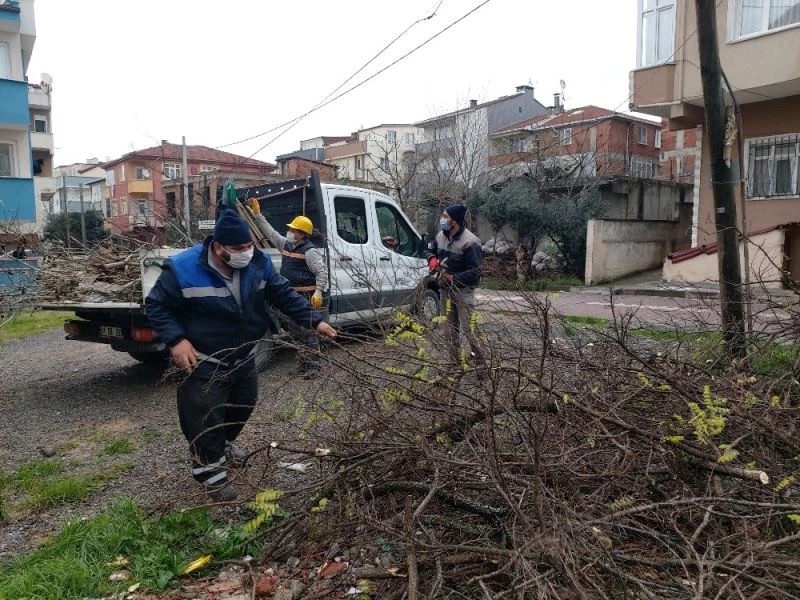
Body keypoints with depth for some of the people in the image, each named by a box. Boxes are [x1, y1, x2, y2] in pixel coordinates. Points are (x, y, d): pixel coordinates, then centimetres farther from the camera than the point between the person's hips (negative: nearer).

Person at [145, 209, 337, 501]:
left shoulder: (258, 263, -10)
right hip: (204, 364, -6)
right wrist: (175, 340, -24)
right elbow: (155, 306, -12)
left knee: (244, 404, 23)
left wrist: (315, 321, -11)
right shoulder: (183, 269, -22)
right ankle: (209, 467, 23)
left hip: (243, 357, 6)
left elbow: (284, 295, -2)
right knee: (206, 417, -1)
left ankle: (223, 445, 51)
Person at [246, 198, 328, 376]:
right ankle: (305, 362, 22)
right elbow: (270, 232, 22)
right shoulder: (286, 245, 13)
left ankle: (313, 366, -4)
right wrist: (257, 214, 20)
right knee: (294, 329, 13)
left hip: (306, 297, -9)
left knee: (307, 331, -8)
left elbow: (322, 272, -16)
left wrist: (318, 292, -26)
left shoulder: (310, 251, -12)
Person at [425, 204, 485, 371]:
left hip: (463, 290, -7)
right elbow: (430, 251, 21)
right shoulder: (441, 236, 3)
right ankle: (455, 362, 24)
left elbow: (475, 272, -19)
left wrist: (454, 278, -24)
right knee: (450, 328, 12)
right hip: (445, 288, 8)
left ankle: (481, 363, 3)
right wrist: (432, 259, -2)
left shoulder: (469, 242, -19)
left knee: (467, 328, -10)